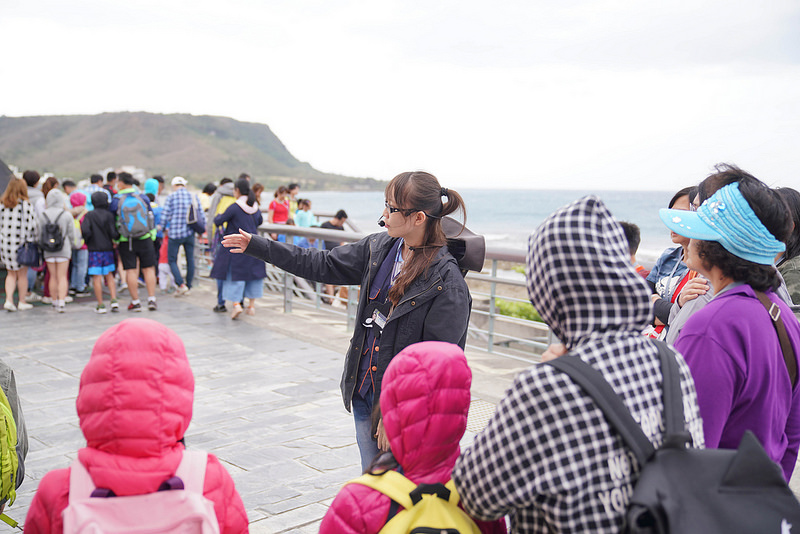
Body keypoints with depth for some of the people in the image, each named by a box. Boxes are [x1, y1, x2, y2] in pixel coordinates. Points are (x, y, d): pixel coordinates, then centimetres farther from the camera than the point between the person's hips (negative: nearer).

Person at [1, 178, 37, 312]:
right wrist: (33, 241, 1)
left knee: (11, 274, 16)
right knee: (22, 274, 9)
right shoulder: (26, 205, -11)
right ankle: (22, 302, 16)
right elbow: (31, 226, -10)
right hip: (21, 244, -4)